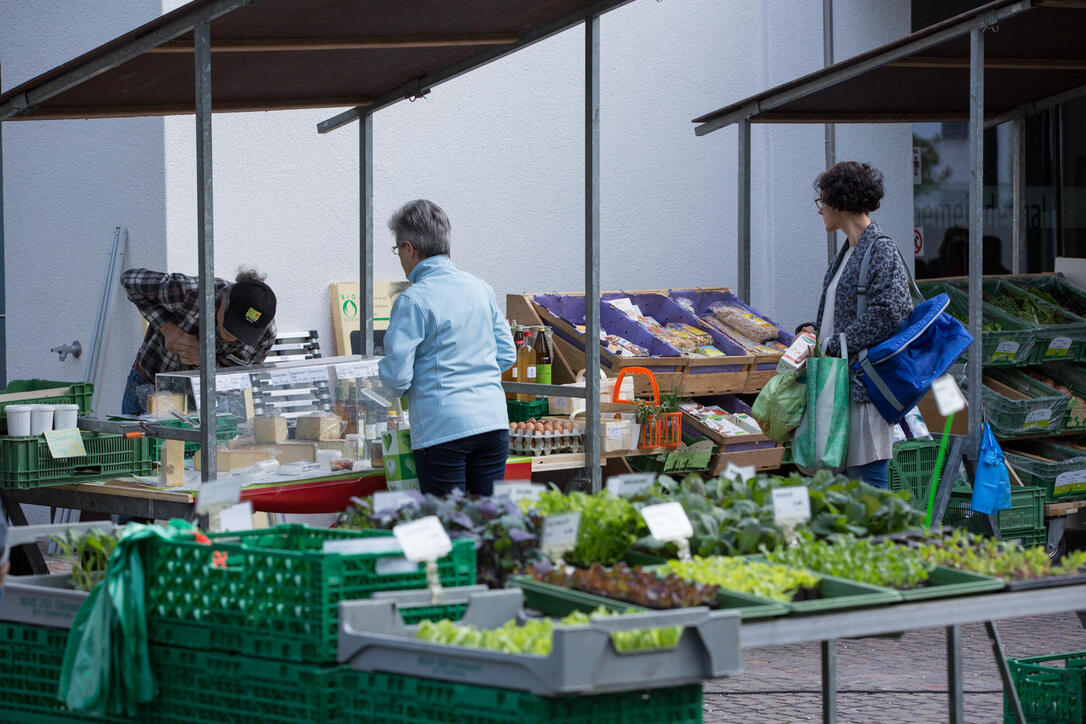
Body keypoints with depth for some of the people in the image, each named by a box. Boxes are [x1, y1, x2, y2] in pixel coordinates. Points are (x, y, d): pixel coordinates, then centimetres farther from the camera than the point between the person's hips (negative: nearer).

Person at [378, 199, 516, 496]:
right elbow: (507, 355, 15)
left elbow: (398, 377, -11)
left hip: (443, 428, -6)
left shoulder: (412, 301, -9)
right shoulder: (481, 288, 10)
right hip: (493, 421, 6)